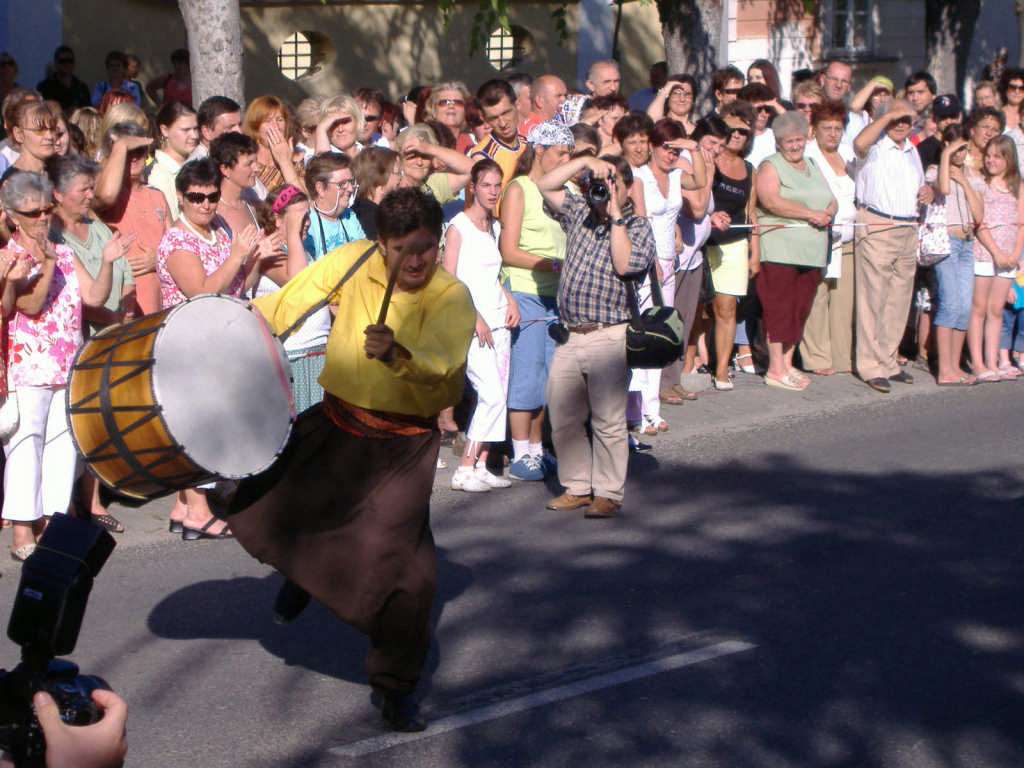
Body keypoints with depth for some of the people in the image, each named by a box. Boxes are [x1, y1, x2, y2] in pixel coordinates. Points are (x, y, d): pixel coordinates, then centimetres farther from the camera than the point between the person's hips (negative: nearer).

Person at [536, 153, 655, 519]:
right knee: (562, 417, 7)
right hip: (569, 336, 5)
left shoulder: (638, 226, 3)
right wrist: (584, 162, 4)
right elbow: (545, 185, 12)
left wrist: (616, 214, -9)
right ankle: (576, 487, 18)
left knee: (607, 419, -6)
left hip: (608, 336, -5)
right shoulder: (580, 213, 17)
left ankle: (608, 493, 2)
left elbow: (626, 265, -14)